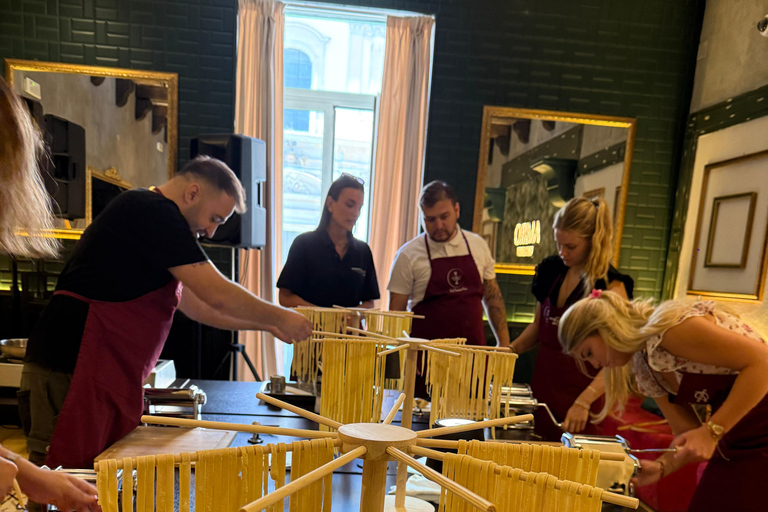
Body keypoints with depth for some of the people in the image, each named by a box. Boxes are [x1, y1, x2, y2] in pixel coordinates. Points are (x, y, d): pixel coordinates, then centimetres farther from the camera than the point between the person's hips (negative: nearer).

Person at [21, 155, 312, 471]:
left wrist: (267, 326, 18)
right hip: (70, 371, -10)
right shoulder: (154, 211, -14)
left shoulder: (152, 215, 18)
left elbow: (196, 304, 21)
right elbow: (218, 295, -18)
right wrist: (280, 317, -3)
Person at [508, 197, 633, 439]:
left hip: (581, 390, -5)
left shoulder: (610, 285, -13)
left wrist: (584, 402, -28)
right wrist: (509, 350, -1)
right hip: (543, 387, 5)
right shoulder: (552, 270, 3)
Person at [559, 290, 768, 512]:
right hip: (735, 444, 7)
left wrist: (712, 430, -26)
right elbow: (688, 433, 5)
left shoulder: (667, 326, -23)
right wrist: (660, 466, -11)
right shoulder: (644, 372, 3)